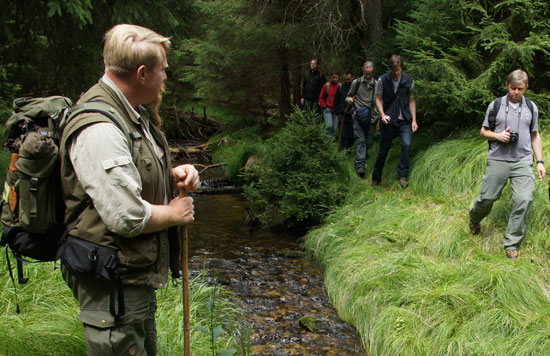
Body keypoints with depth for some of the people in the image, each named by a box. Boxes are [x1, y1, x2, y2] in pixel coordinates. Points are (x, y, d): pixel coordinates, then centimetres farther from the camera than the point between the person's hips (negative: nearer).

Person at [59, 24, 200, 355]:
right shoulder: (99, 129, -27)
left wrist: (172, 176, 3)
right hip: (112, 284, -10)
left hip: (137, 275, 11)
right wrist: (175, 213, -12)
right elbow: (128, 218, -30)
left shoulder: (132, 114, 8)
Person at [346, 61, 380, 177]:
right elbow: (348, 96, 14)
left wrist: (379, 119, 8)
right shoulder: (356, 83, 3)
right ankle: (360, 165, -16)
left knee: (368, 142, 6)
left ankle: (363, 156, 31)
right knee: (360, 140, -11)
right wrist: (350, 99, -11)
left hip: (371, 118, 2)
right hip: (358, 117, -2)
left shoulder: (377, 85, 5)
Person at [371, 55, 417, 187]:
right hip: (389, 120, -1)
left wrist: (414, 120, 3)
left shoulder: (409, 81, 0)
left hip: (405, 121, 1)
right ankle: (376, 178, 24)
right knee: (383, 150, 6)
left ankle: (402, 176, -7)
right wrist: (382, 114, -15)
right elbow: (379, 99, 1)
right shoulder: (383, 80, -4)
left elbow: (411, 100, 8)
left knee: (406, 145, -19)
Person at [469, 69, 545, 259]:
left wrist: (540, 161, 11)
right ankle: (474, 218, 37)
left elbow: (535, 136, 17)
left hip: (523, 161, 1)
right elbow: (484, 131, 10)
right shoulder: (495, 105, 4)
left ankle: (512, 244, 1)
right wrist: (498, 136, -11)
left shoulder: (531, 107, 11)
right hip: (498, 160, -1)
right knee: (487, 197, 1)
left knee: (524, 200, -10)